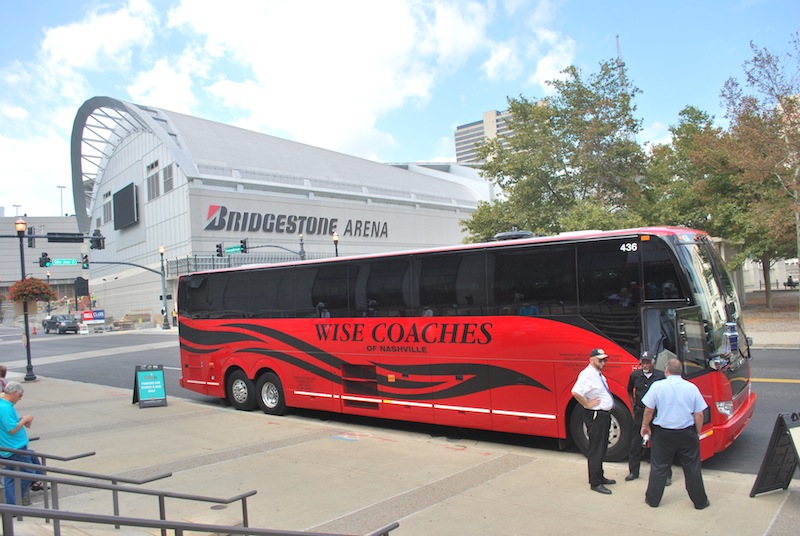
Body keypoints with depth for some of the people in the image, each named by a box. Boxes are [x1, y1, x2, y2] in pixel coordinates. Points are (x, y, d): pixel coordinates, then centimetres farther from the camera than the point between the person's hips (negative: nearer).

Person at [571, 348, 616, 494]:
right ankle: (595, 483, 6)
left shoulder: (598, 375, 12)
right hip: (595, 416, -10)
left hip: (604, 415, 10)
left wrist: (609, 406, 16)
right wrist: (587, 404, -23)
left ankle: (600, 477, 32)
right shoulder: (587, 374, -20)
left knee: (602, 449, 19)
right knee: (595, 450, -2)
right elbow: (575, 392, -35)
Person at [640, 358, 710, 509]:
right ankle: (700, 501, 25)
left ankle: (653, 499, 19)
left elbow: (649, 409, -5)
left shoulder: (658, 386, -9)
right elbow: (699, 414, -2)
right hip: (687, 433, 1)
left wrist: (645, 426, 10)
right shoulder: (692, 387, -5)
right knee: (692, 468, 13)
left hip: (663, 433, -1)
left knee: (659, 468, 9)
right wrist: (697, 432, 12)